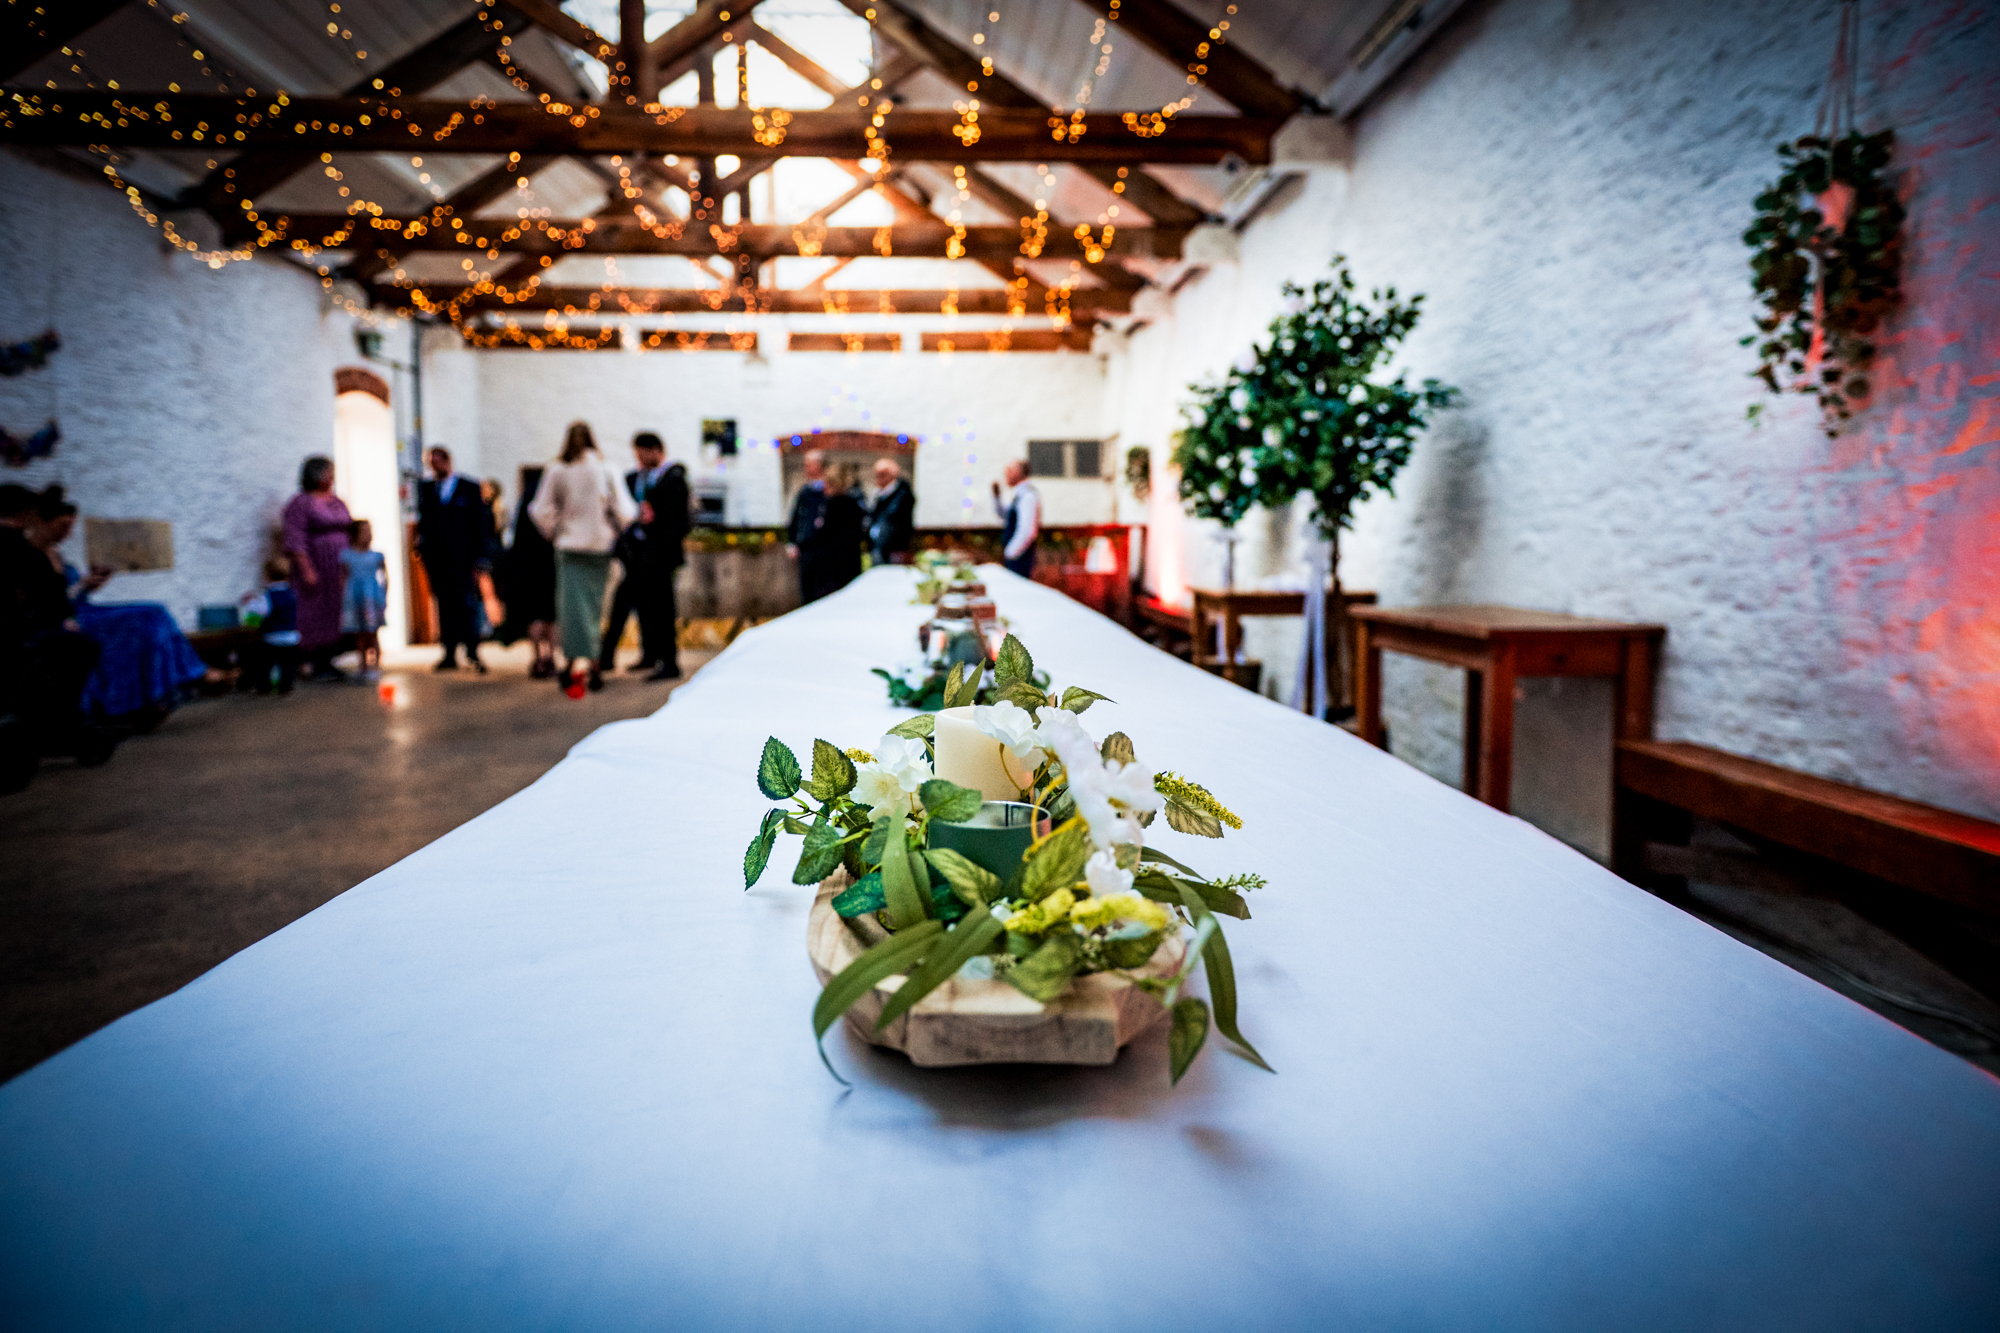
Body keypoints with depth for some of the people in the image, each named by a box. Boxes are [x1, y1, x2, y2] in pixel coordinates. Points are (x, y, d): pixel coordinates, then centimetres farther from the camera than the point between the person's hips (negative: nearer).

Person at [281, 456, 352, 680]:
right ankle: (317, 665, 0)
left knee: (334, 615, 6)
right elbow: (295, 541, -13)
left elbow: (348, 533, 18)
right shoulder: (301, 504, -7)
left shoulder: (336, 502, 14)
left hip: (339, 569, 7)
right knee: (315, 614, -4)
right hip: (315, 567, -7)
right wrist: (306, 570, -20)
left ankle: (327, 662, 12)